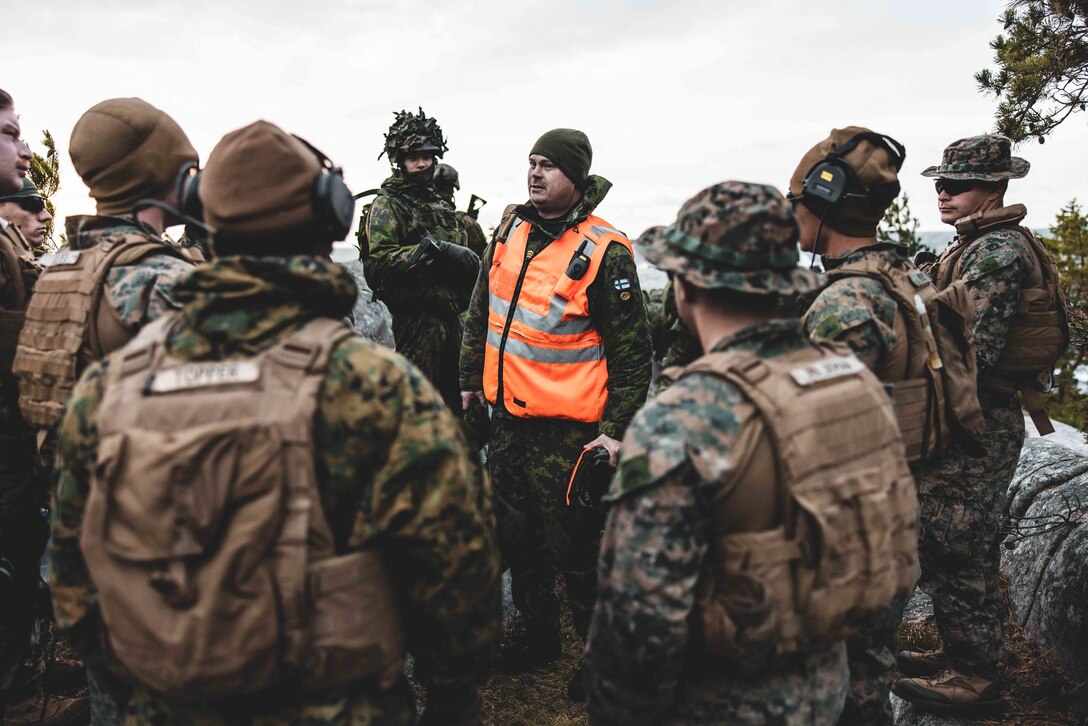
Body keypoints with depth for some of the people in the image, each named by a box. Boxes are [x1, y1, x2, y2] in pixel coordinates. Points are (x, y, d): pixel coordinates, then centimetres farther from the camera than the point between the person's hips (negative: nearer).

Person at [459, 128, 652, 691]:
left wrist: (616, 428, -14)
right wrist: (471, 380, 18)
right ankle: (538, 633, 41)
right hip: (507, 419, 7)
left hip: (567, 431, -7)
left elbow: (631, 351, -12)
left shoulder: (605, 252, -14)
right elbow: (480, 314, 17)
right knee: (518, 538, 20)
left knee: (575, 546, 6)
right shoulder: (509, 234, 6)